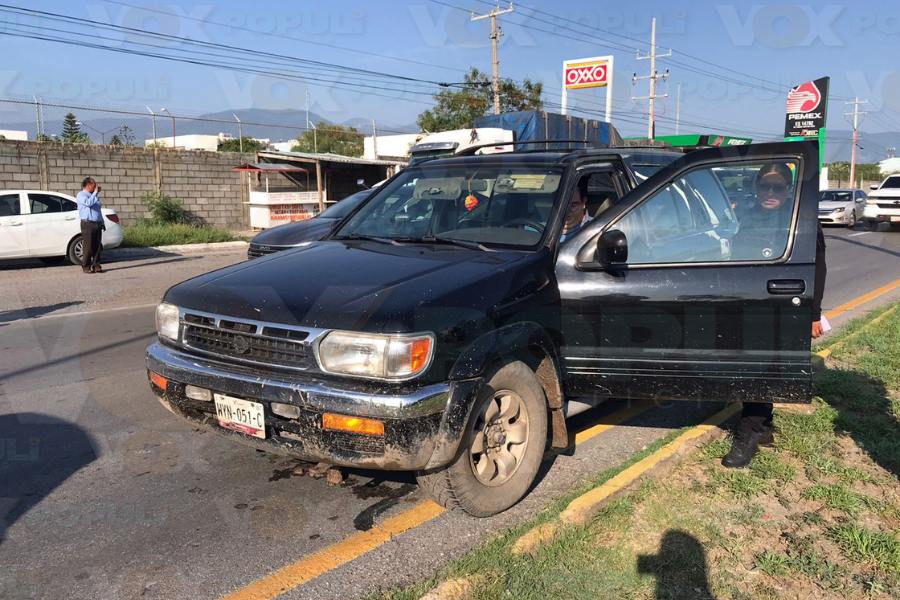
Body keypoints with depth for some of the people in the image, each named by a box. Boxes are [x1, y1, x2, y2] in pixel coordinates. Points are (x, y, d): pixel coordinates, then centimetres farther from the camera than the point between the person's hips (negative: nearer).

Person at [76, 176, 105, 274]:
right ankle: (86, 266, 0)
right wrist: (95, 193, -13)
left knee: (97, 246, 3)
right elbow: (88, 203, -21)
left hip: (97, 224, 7)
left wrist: (102, 223, 20)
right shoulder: (81, 195, -1)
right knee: (88, 246, -6)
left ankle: (96, 265, 6)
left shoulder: (94, 196, 22)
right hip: (87, 224, -6)